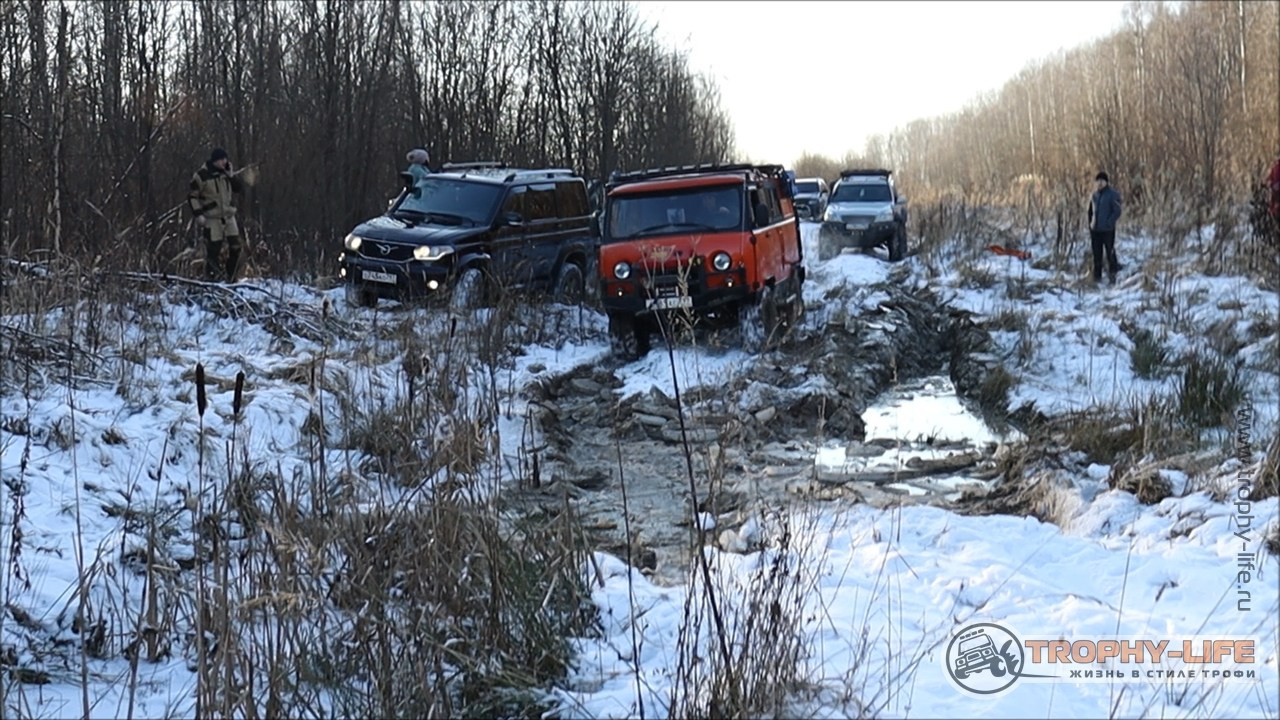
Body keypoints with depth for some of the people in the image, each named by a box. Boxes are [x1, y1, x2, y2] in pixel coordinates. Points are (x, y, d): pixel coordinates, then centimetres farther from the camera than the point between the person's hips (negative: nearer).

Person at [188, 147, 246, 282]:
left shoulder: (226, 173, 9)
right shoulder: (201, 176, -9)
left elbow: (240, 189, 9)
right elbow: (192, 196, -5)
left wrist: (231, 175, -5)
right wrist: (198, 214, -13)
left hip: (228, 216, 6)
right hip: (212, 219, -5)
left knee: (235, 247, 1)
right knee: (213, 250, -6)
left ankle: (231, 277, 15)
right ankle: (211, 278, 7)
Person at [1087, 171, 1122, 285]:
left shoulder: (1112, 194, -7)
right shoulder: (1095, 194, 11)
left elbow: (1117, 212, -10)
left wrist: (1108, 223, -17)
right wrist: (1090, 225, 12)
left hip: (1107, 230, -5)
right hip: (1095, 230, 5)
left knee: (1110, 253, 0)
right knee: (1097, 254, 8)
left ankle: (1112, 275, 9)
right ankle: (1097, 277, 15)